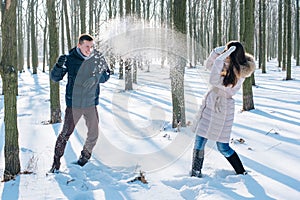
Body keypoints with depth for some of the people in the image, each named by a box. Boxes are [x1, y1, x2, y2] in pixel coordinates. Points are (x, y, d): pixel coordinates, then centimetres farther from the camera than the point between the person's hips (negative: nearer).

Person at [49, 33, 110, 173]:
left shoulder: (98, 58, -4)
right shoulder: (70, 59, -9)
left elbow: (106, 75, 8)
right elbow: (55, 78, -4)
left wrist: (95, 78, -14)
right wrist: (59, 65, -25)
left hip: (91, 103, 2)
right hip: (73, 103, -2)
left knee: (94, 134, 10)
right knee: (65, 134, -2)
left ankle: (85, 155, 35)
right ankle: (56, 162, 12)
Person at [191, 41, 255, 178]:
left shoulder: (238, 74, -21)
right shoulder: (227, 65, 2)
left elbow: (214, 81, -28)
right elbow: (208, 66, 14)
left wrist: (219, 60, -31)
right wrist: (216, 52, -2)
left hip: (222, 109, -7)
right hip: (209, 105, 7)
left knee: (223, 147, 3)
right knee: (199, 142, 6)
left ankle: (242, 173, 23)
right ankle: (196, 172, 18)